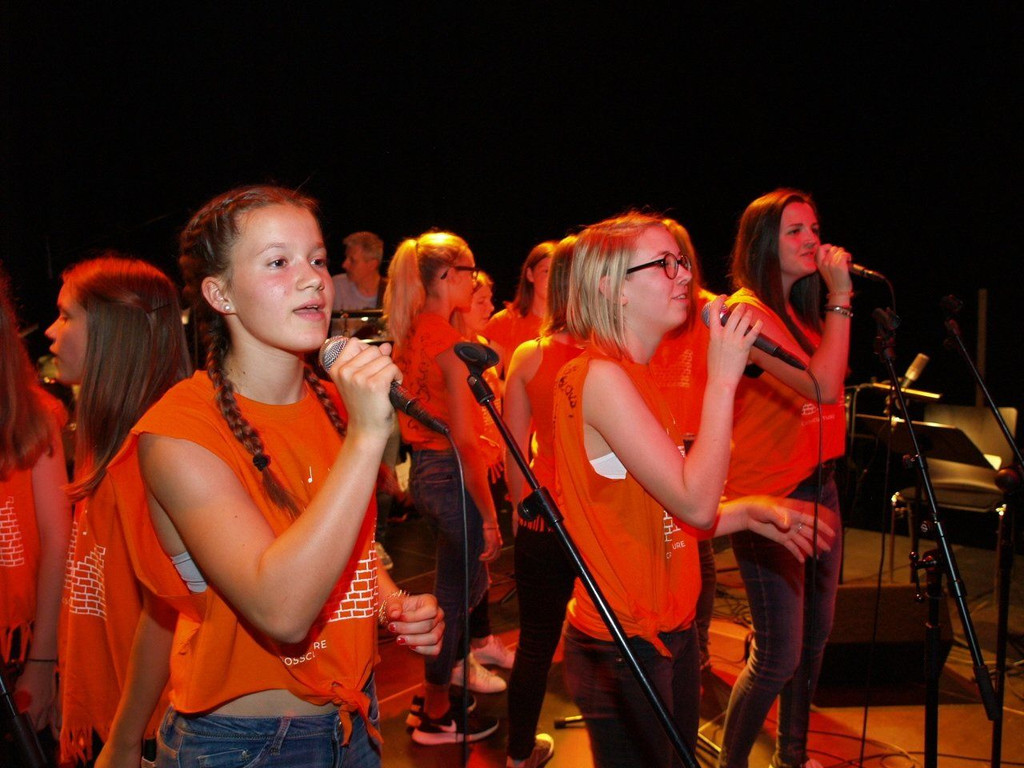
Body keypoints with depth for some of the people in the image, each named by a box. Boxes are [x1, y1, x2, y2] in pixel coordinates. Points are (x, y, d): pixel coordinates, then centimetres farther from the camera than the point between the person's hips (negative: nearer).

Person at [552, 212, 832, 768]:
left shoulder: (633, 377, 11)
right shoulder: (600, 377, -19)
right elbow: (696, 505, -24)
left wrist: (749, 513, 0)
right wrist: (722, 379, -22)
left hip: (669, 632, 9)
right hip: (624, 646, -9)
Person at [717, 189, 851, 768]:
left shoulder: (801, 311, 12)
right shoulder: (748, 310, -15)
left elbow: (831, 395, 13)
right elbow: (822, 386, -26)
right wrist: (840, 297, -22)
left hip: (818, 486, 9)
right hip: (770, 496, -9)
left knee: (815, 636, 17)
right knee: (778, 656, -6)